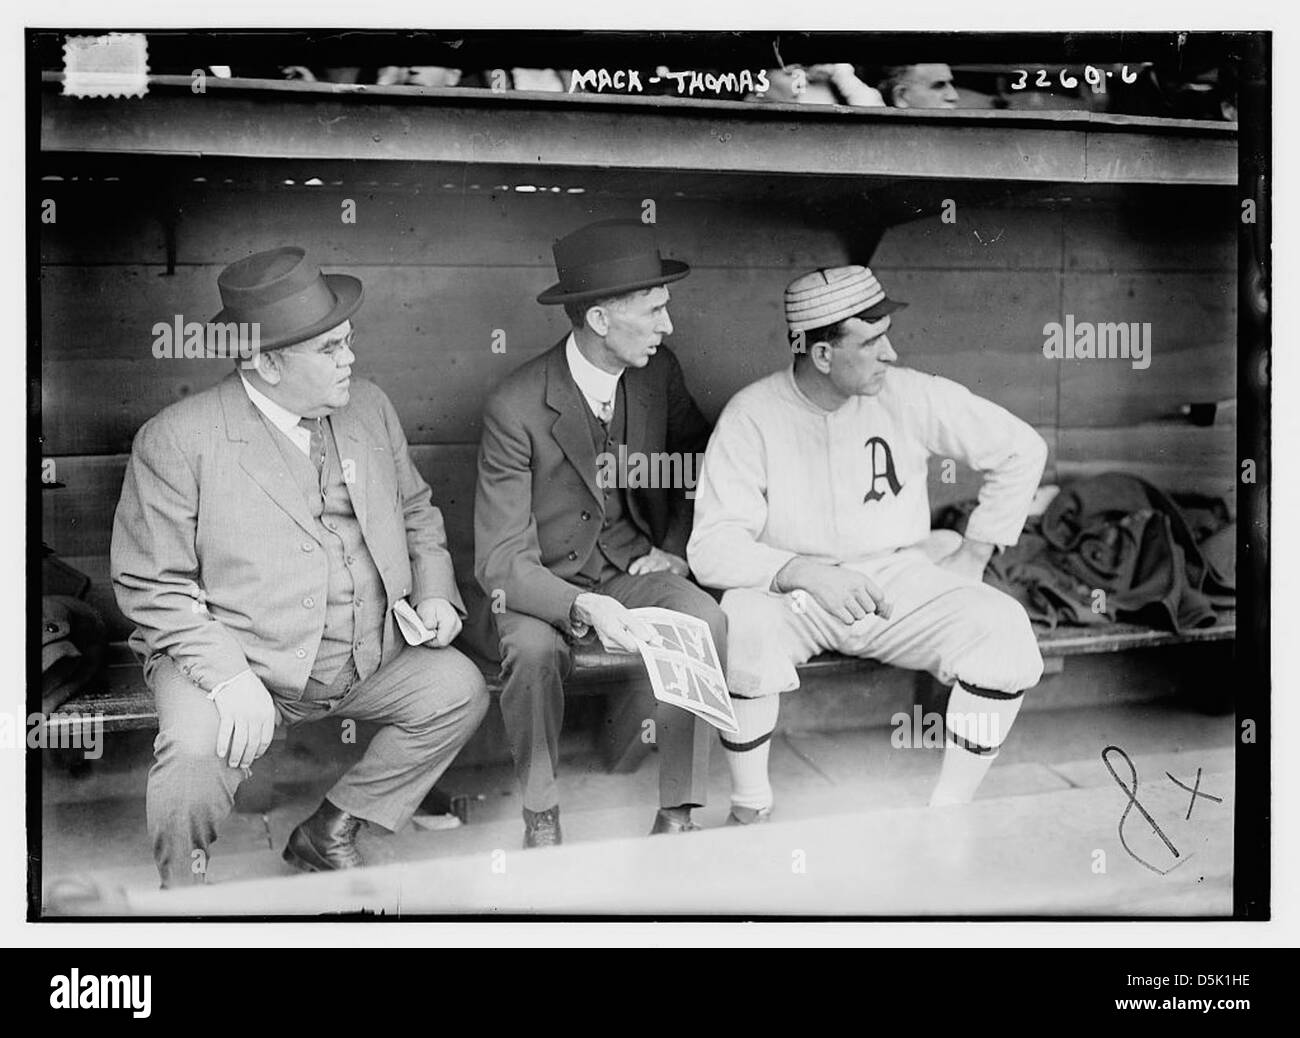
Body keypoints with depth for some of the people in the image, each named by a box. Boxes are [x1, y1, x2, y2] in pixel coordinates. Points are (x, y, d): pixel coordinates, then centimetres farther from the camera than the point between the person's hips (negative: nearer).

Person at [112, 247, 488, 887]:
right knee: (195, 754, -31)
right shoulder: (177, 439, -11)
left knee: (459, 689, -11)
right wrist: (228, 673, -24)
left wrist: (434, 593, 1)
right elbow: (150, 584, -11)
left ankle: (329, 832, 7)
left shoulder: (369, 408, 7)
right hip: (231, 656, -5)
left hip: (370, 654, 6)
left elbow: (416, 510, 20)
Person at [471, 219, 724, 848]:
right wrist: (584, 607, -38)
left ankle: (677, 814, -15)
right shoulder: (516, 408, -19)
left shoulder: (659, 374, -3)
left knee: (705, 621, -26)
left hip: (634, 569, 4)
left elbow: (704, 461, 18)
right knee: (534, 648, -35)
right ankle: (541, 815, -11)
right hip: (543, 582, -3)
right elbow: (500, 560, -21)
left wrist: (675, 547, 2)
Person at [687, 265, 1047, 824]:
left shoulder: (908, 395, -5)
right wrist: (807, 572, -31)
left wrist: (974, 553, 3)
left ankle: (949, 811, -8)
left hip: (902, 579, 2)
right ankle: (750, 811, -12)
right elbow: (712, 547, -17)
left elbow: (1021, 448, 6)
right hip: (792, 591, -2)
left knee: (1006, 631, -24)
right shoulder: (751, 415, -11)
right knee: (741, 625, -35)